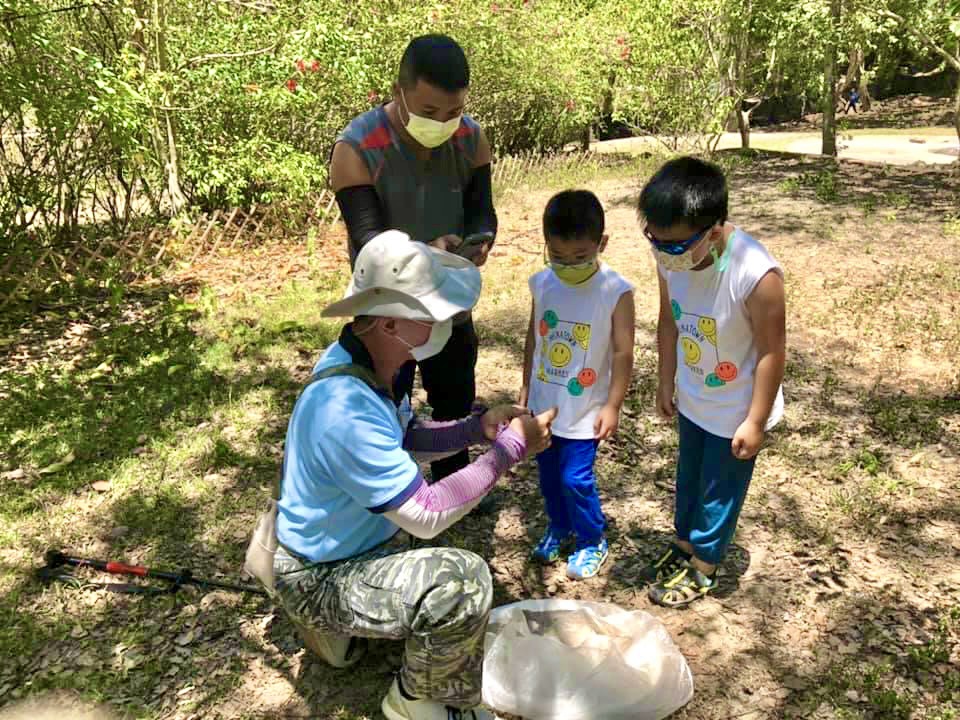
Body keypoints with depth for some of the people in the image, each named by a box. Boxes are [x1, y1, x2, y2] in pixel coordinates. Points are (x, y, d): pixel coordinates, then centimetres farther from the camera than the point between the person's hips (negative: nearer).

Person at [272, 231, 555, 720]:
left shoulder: (370, 360, -7)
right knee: (463, 581, -27)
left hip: (359, 538, 9)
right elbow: (428, 517, -31)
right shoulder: (346, 410, -36)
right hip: (319, 580, -9)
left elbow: (406, 439, 8)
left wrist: (480, 428, -8)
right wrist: (510, 450, -24)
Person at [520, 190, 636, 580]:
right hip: (544, 402, 5)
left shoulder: (616, 292, -19)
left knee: (576, 478, 0)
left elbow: (623, 352, -14)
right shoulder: (542, 283, -6)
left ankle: (592, 541, 26)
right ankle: (559, 526, 43)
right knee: (548, 472, 18)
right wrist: (527, 384, 12)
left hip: (585, 408, -5)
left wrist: (613, 406, -13)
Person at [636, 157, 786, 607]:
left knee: (719, 490, 16)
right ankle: (684, 545, 50)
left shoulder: (756, 275, -36)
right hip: (692, 399, 5)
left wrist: (755, 421, -16)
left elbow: (772, 351, -24)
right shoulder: (669, 258, -19)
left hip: (735, 409, -5)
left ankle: (702, 568, 39)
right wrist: (666, 383, 7)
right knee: (689, 478, 25)